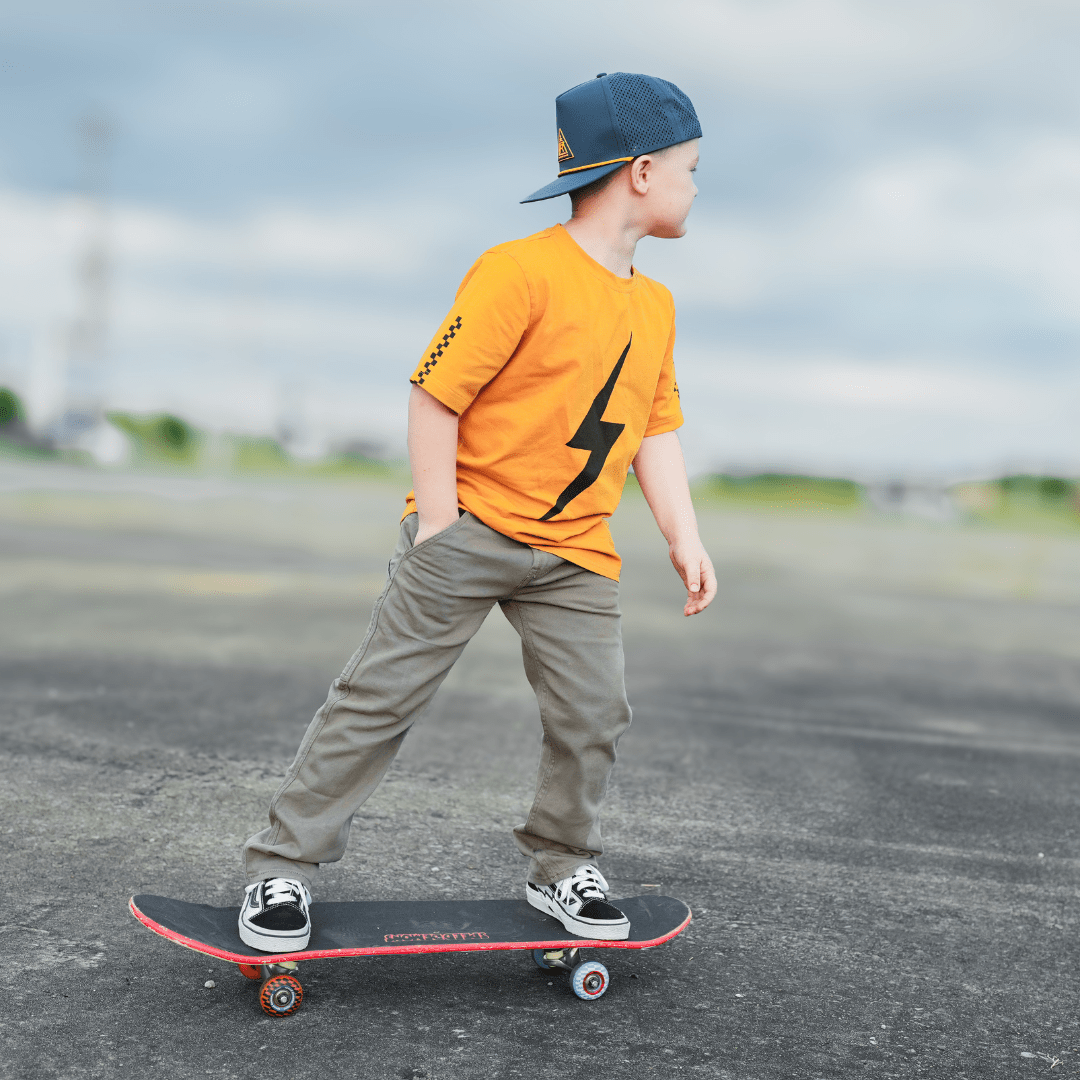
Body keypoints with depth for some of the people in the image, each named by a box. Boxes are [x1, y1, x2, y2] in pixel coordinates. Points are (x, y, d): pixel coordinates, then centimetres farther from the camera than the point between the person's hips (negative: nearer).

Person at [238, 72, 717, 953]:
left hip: (575, 552, 7)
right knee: (382, 696, -2)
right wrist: (438, 526, -17)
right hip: (469, 525, -6)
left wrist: (684, 539, 8)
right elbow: (437, 394, -16)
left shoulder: (654, 304, 11)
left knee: (593, 713, 2)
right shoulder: (520, 272, -15)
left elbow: (655, 429, 16)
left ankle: (563, 869, 24)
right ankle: (283, 867, 9)